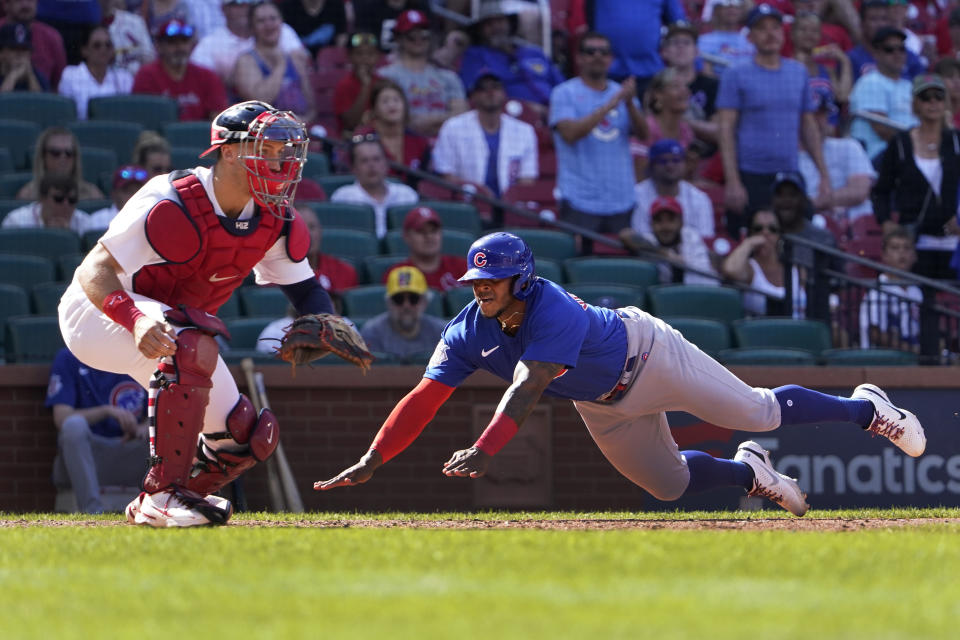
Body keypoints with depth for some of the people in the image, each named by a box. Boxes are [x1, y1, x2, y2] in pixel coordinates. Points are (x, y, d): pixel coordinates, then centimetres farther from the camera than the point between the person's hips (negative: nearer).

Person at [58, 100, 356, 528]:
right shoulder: (172, 204, -29)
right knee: (192, 348, -38)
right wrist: (136, 320, -51)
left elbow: (305, 288, 2)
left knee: (247, 436, 0)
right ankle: (162, 495, -32)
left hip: (163, 321, 8)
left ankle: (150, 506, 20)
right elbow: (94, 271, -32)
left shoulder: (274, 222, -8)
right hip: (97, 312, -8)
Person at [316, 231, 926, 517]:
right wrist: (371, 462, -38)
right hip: (601, 405, 6)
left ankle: (864, 408, 23)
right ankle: (747, 472, 40)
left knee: (758, 412, 1)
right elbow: (423, 399, -26)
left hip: (646, 351, -6)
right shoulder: (470, 331, -21)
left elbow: (529, 389, -48)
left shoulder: (551, 309, -39)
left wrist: (484, 451, -59)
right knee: (672, 484, 11)